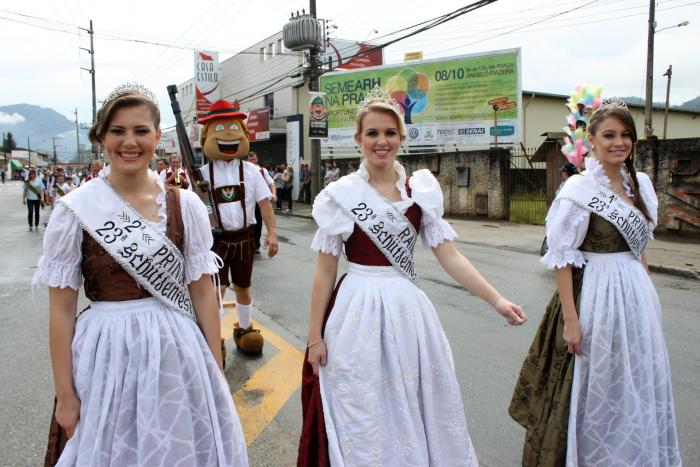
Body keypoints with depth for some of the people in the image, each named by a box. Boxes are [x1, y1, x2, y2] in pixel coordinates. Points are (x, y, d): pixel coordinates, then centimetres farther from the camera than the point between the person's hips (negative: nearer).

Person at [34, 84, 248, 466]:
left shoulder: (185, 205, -2)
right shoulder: (74, 209, -5)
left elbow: (204, 293, 1)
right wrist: (64, 394, -2)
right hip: (106, 354, -1)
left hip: (178, 351, 1)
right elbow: (61, 309, -2)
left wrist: (216, 373, 1)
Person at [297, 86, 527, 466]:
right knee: (363, 417, 8)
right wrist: (315, 336, -2)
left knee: (414, 409, 14)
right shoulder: (340, 194, -4)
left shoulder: (421, 189, 3)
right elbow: (325, 271, -2)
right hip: (358, 311, -2)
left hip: (408, 309, 3)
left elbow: (449, 255, 1)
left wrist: (496, 300, -9)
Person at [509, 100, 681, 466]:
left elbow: (639, 247, 16)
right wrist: (570, 319, -19)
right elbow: (561, 258, -16)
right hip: (596, 295, -7)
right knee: (595, 387, 6)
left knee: (637, 386, 18)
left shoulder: (641, 184, 8)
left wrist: (647, 294, 12)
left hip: (637, 295, 7)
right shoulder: (579, 189, -14)